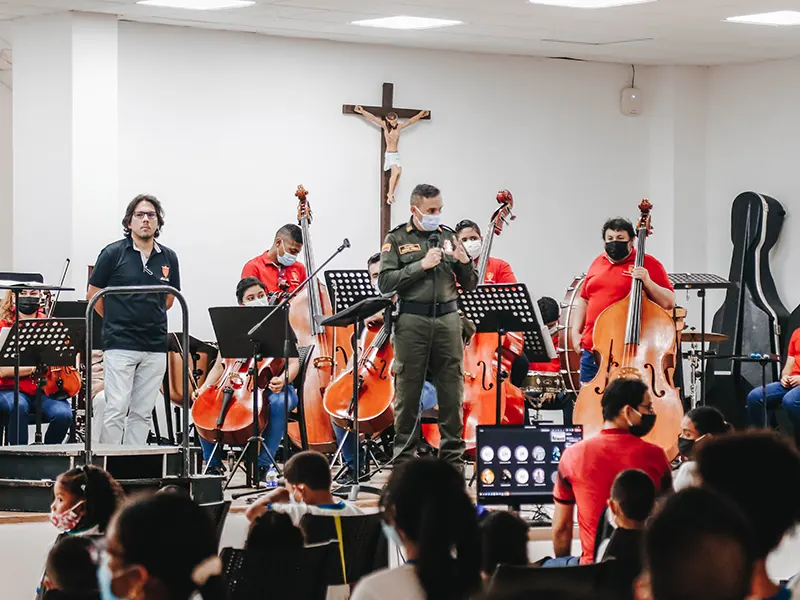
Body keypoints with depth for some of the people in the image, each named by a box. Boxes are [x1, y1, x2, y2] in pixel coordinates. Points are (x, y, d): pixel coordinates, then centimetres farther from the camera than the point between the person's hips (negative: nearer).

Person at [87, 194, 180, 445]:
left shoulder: (168, 258, 9)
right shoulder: (113, 253, -1)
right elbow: (93, 295, 5)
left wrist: (150, 316, 13)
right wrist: (118, 321, 7)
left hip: (155, 346, 4)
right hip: (120, 345, -4)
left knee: (142, 413, 6)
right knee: (116, 409, -10)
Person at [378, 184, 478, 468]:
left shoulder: (448, 237, 13)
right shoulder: (397, 239, 5)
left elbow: (470, 285, 14)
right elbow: (385, 282, -7)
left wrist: (464, 261, -6)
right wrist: (422, 265, -13)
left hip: (448, 319, 3)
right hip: (412, 320, -3)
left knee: (452, 392, 2)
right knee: (408, 392, 0)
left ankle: (452, 457, 9)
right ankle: (403, 459, 7)